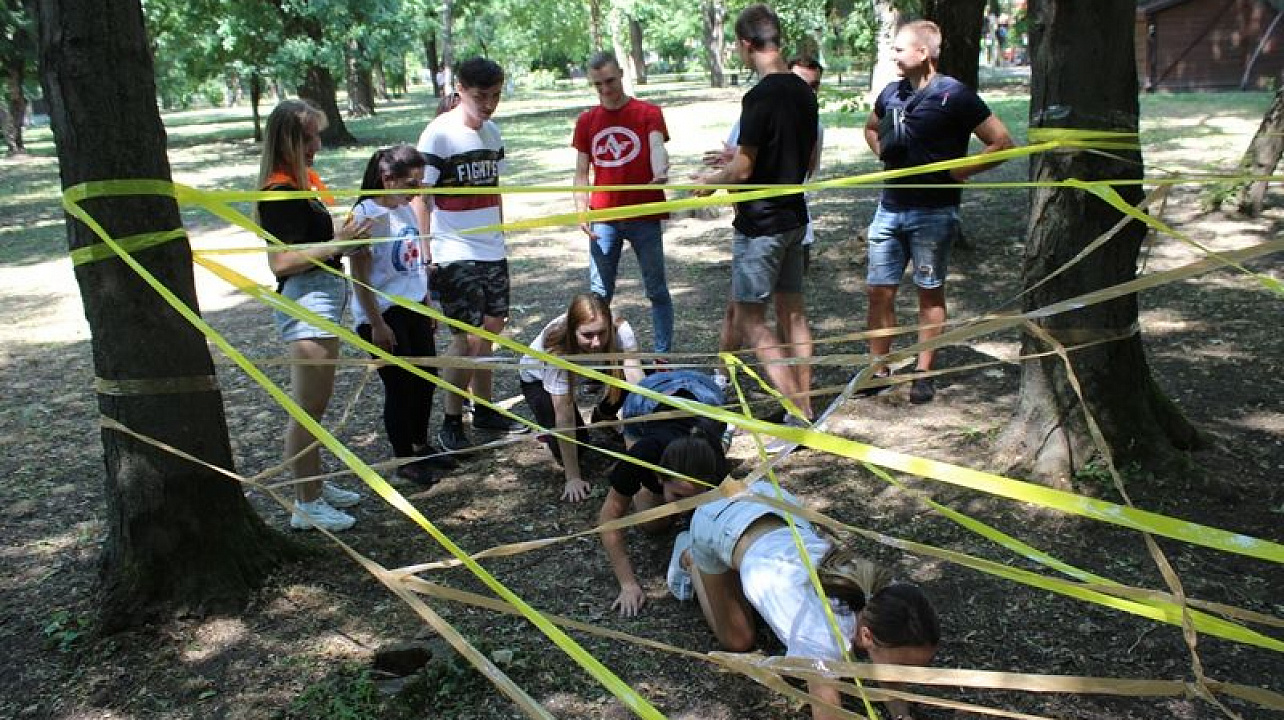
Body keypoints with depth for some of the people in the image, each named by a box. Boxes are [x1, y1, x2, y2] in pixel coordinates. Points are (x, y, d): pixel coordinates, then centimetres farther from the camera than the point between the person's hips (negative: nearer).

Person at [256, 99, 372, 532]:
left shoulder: (305, 180, 12)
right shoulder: (281, 191, -17)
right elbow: (281, 262, -21)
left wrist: (346, 234, 10)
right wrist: (337, 243, -22)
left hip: (325, 295, 10)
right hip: (304, 301, -10)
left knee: (314, 404, 19)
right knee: (308, 407, -2)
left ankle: (315, 485, 33)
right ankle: (306, 505, 9)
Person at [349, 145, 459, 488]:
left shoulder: (406, 209, 7)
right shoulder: (367, 214, -17)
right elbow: (360, 274, -18)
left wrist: (428, 304, 17)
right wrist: (376, 324, -19)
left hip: (414, 308, 8)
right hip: (383, 315, -8)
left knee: (425, 379, 15)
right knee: (400, 386, 3)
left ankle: (421, 445, 34)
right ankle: (405, 460, 19)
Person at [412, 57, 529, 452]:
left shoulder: (492, 131, 9)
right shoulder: (439, 134, -12)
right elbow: (419, 195, -13)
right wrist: (424, 250, -19)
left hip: (491, 250, 7)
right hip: (455, 254, -7)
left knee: (491, 329, 12)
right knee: (467, 338, -8)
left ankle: (484, 410, 26)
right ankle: (451, 423, 7)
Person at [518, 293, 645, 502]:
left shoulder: (620, 331, -36)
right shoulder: (557, 351, -41)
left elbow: (637, 382, -38)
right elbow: (564, 416, -36)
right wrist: (572, 478, -34)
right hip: (537, 378, -4)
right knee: (576, 443, -22)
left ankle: (603, 416, 7)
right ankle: (547, 428, 11)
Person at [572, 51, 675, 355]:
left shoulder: (648, 113, 0)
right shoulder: (586, 121, 9)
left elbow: (657, 147, -18)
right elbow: (582, 173, 11)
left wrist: (660, 174, -41)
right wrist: (581, 211, -3)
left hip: (644, 217, -2)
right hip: (604, 219, 3)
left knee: (657, 290, 5)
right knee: (599, 294, 6)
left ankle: (663, 355, 14)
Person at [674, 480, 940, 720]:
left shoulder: (884, 597, -23)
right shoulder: (822, 636, -39)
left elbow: (885, 669, -3)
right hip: (718, 521, -5)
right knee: (737, 640, 14)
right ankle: (689, 558, 34)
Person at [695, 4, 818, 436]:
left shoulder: (759, 97, -20)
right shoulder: (804, 92, 7)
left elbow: (742, 170, -18)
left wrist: (711, 180, 3)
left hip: (760, 224, -8)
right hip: (794, 217, 9)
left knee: (750, 322, -1)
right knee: (792, 311, 15)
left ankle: (801, 417, -3)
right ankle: (803, 406, 22)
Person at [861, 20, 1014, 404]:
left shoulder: (953, 95, -11)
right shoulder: (892, 93, 7)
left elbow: (1003, 143, -11)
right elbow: (871, 128, 29)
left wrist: (960, 171, -11)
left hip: (933, 212, -6)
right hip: (890, 207, 6)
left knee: (930, 292, 6)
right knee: (878, 290, 5)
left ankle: (924, 374, 15)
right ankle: (878, 370, 17)